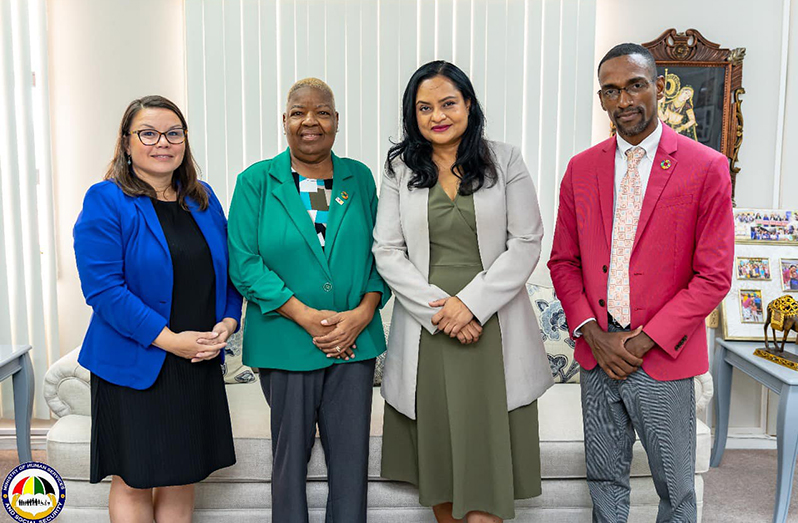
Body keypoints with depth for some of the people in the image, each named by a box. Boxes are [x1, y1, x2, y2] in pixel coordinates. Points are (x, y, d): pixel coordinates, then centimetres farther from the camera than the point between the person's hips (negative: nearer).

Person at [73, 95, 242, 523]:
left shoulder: (204, 200, 9)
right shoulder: (106, 201, -8)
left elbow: (226, 271, 12)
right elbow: (102, 288, -16)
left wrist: (227, 323, -6)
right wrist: (170, 339, -19)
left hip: (200, 364, 5)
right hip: (133, 367, -5)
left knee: (182, 477, 15)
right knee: (133, 482, 7)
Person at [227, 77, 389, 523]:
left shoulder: (360, 178, 8)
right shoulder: (256, 181, 0)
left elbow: (378, 253, 7)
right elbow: (243, 262, -7)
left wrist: (363, 312, -10)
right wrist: (307, 316, -15)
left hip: (356, 341, 2)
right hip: (287, 344, -2)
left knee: (352, 457, 8)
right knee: (291, 454, 12)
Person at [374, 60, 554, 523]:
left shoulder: (505, 161, 2)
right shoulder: (400, 169, 6)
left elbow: (526, 244, -3)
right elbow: (388, 251, 1)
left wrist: (471, 303, -12)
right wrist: (436, 308, -11)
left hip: (493, 327, -1)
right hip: (426, 329, 2)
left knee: (486, 449, 2)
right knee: (437, 445, 10)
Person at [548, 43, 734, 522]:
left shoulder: (707, 167, -6)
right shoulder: (581, 168, 5)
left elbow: (714, 275, -8)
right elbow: (564, 261, 7)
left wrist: (646, 340, -13)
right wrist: (592, 334, -6)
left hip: (663, 358, -3)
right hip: (597, 353, 3)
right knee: (605, 478, 18)